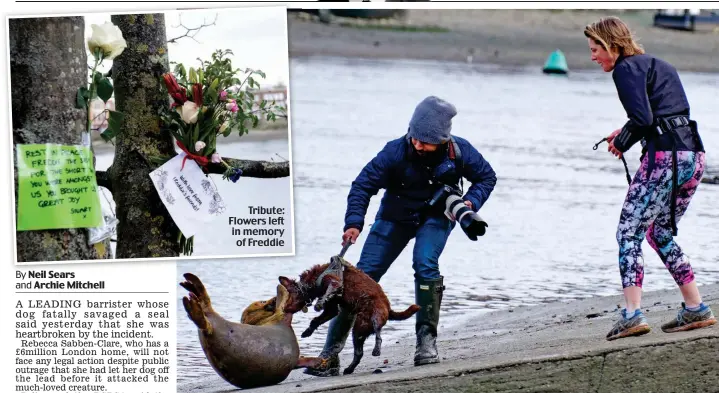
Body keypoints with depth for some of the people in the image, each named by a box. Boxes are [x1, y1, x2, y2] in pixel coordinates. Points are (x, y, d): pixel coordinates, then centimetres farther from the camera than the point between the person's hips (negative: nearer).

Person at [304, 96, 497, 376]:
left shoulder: (459, 151, -23)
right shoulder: (396, 151, -27)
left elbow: (487, 176, -4)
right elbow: (363, 185, -19)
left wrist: (471, 202, -22)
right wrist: (354, 223, -33)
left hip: (436, 216, 0)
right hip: (396, 217, 0)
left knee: (424, 264, -30)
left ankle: (426, 341, -17)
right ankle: (330, 355, -1)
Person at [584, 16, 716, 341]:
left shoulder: (626, 68, -4)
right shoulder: (659, 65, 24)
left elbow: (641, 118, -16)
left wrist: (621, 143, 2)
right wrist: (627, 134, 16)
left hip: (665, 158, -9)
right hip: (693, 155, 9)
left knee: (629, 234, -6)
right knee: (660, 234, 21)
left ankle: (632, 314, -16)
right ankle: (696, 310, 20)